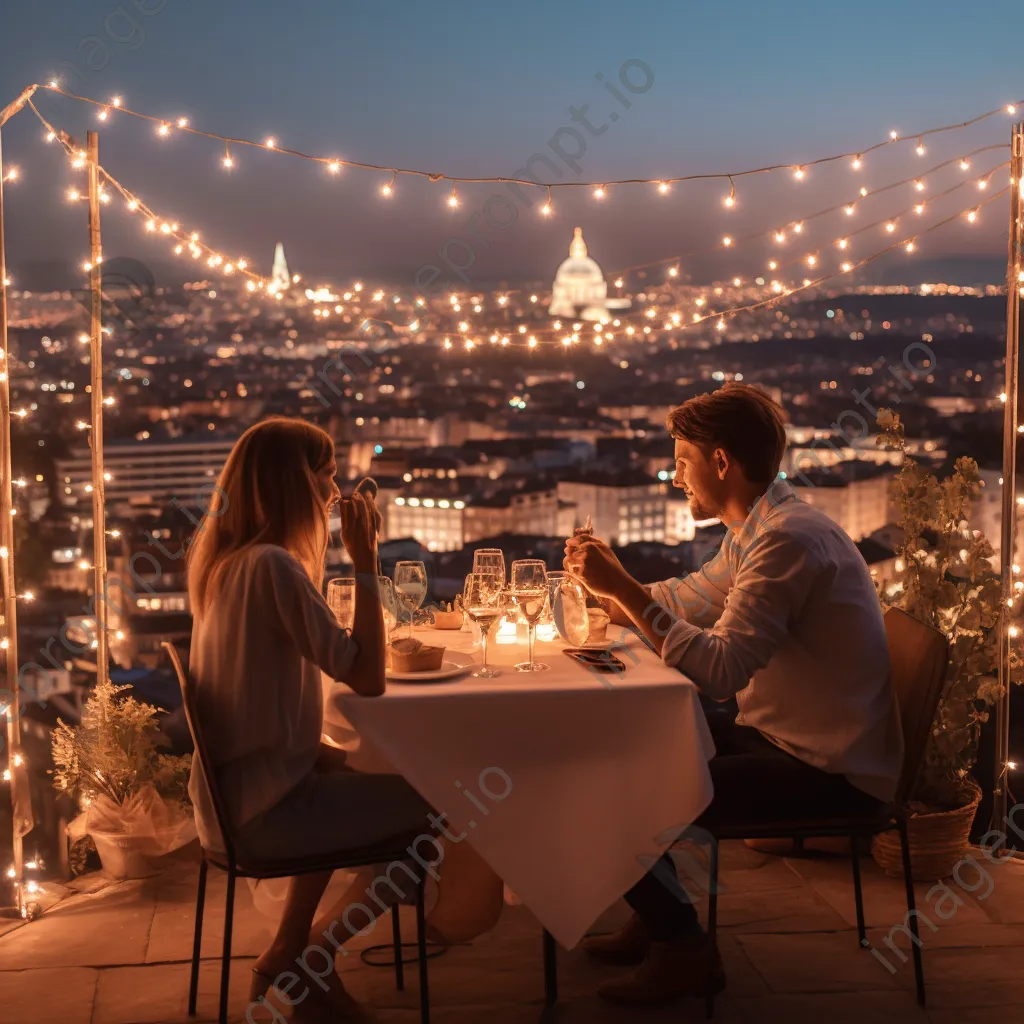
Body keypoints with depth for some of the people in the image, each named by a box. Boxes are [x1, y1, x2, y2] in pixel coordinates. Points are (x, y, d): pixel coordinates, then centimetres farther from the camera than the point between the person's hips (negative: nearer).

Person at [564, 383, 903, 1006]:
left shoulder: (787, 539, -23)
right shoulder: (758, 528, 9)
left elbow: (719, 671, -31)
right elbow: (690, 599, 24)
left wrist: (622, 587, -27)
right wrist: (611, 588, 11)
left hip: (829, 772, -10)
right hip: (780, 737, 10)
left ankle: (685, 949, 5)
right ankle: (658, 917, 24)